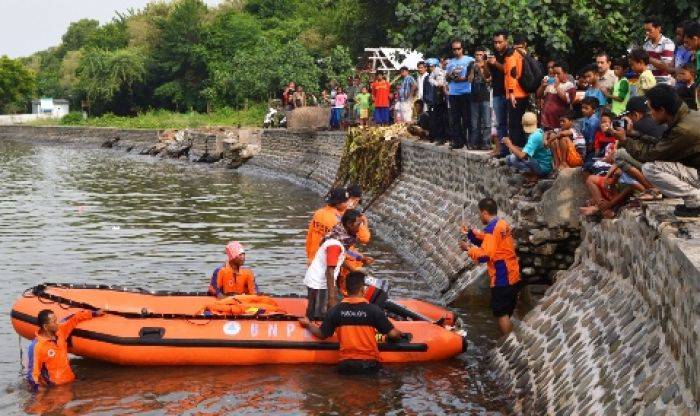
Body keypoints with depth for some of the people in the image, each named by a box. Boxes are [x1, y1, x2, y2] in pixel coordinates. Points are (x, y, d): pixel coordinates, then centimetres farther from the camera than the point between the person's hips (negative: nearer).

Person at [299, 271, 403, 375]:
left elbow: (322, 334, 6)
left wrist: (308, 324, 25)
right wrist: (400, 334, 19)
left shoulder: (335, 311, -3)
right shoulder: (373, 310, -8)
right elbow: (392, 334, -5)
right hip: (370, 364, -1)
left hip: (345, 366, 1)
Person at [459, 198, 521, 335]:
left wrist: (468, 248, -9)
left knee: (501, 314, -3)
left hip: (502, 278, -10)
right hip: (512, 276, 10)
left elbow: (485, 255, -22)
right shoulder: (502, 224, 12)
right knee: (506, 313, 17)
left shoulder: (491, 229, -17)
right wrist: (471, 233, 13)